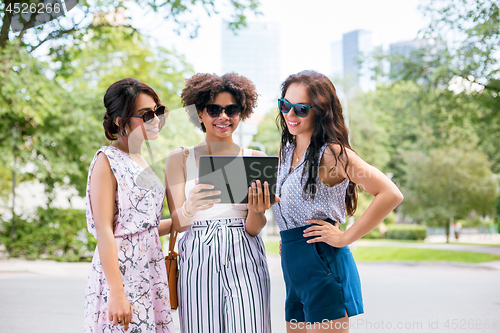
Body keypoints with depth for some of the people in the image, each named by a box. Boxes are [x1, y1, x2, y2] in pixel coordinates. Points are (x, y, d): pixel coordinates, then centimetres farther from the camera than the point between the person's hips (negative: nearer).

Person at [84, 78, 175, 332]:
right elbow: (104, 230, -16)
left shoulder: (140, 161, 15)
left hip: (150, 271, 8)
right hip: (121, 274, -7)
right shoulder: (107, 160, -9)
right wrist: (116, 293, -21)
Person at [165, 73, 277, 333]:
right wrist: (191, 207, -24)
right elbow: (178, 222, -1)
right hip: (197, 261, 0)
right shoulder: (179, 159, 8)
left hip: (244, 262, 0)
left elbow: (253, 229, 4)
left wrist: (256, 211, -20)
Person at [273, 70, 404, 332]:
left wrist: (345, 238, -15)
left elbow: (391, 194, -21)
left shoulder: (332, 153, -13)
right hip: (293, 267, 8)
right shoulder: (287, 151, 12)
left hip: (322, 263, -8)